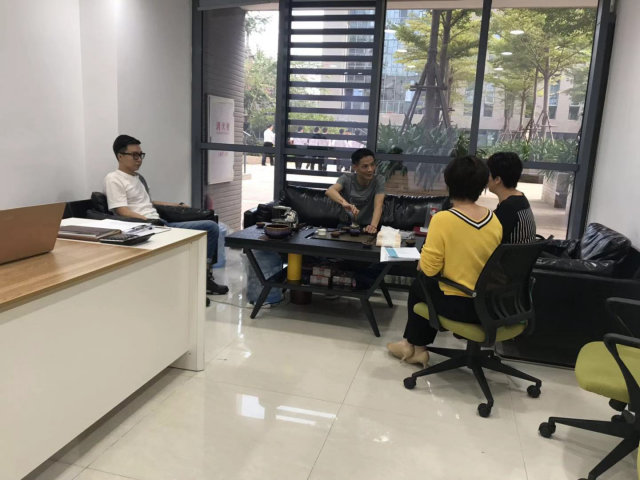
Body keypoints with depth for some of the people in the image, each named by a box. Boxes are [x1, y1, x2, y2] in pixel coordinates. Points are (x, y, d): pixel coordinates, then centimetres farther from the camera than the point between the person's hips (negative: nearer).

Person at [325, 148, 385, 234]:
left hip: (368, 227, 0)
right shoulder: (347, 179, -9)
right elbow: (330, 191, -28)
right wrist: (344, 203, -48)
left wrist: (373, 226, -42)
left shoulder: (379, 180, -9)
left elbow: (378, 205, -22)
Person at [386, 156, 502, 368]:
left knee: (419, 286, 25)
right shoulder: (494, 220, -1)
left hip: (458, 305, -5)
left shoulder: (443, 219, -19)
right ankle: (417, 347, 37)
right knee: (429, 286, 29)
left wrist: (422, 260, 6)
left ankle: (414, 345, 39)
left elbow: (428, 269, -16)